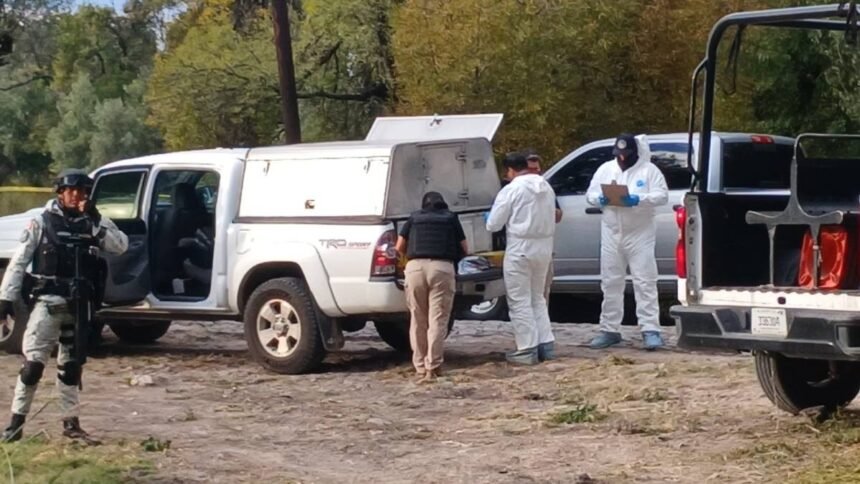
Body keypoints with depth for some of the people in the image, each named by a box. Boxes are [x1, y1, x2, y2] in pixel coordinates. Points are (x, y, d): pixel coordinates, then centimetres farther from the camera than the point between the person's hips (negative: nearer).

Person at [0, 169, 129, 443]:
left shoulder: (94, 222, 5)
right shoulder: (42, 222, -1)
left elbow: (120, 246, -9)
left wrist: (96, 221, -18)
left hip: (80, 305, 3)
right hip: (48, 302, -3)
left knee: (71, 365, 13)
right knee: (33, 363, -10)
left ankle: (71, 423, 20)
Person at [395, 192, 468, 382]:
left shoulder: (414, 218, 21)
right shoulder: (451, 218, 19)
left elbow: (399, 247, 20)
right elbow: (464, 249, 19)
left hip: (415, 267, 1)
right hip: (442, 267, -1)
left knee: (418, 320, 10)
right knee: (438, 320, -2)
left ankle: (420, 367, 12)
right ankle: (433, 367, -10)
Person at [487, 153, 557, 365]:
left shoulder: (511, 190, -12)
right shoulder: (546, 187, 7)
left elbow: (493, 224, -8)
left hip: (520, 249, -7)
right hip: (544, 247, 7)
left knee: (520, 302, 1)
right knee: (538, 299, 18)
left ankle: (528, 349, -1)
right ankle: (546, 345, 16)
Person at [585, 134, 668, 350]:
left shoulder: (649, 170, -2)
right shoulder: (605, 169, 10)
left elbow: (662, 195, -10)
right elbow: (590, 194, 8)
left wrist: (639, 199, -25)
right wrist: (601, 199, -15)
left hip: (640, 233, -4)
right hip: (611, 233, 4)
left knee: (644, 282, -7)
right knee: (611, 283, 8)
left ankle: (650, 330, -8)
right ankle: (610, 330, 15)